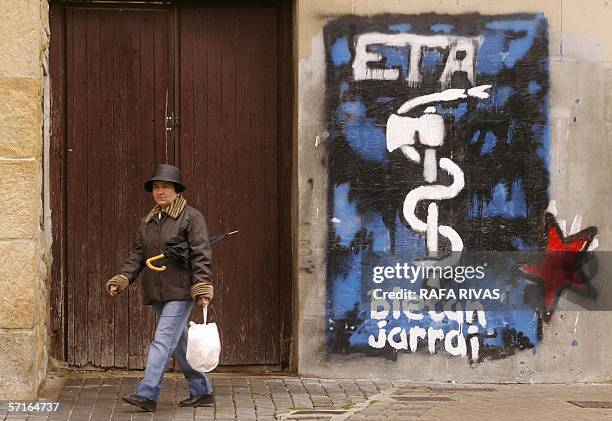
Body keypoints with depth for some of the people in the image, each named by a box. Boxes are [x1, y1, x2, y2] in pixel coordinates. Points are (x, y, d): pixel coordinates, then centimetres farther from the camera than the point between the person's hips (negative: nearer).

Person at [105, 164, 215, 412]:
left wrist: (203, 289, -20)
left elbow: (201, 256, -12)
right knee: (179, 344, 11)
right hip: (157, 294, 7)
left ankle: (147, 395, -17)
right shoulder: (148, 222, 15)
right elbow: (136, 256, 13)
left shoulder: (191, 217, -5)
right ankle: (202, 392, 22)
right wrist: (121, 280, -2)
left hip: (181, 291, -7)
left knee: (163, 340, -13)